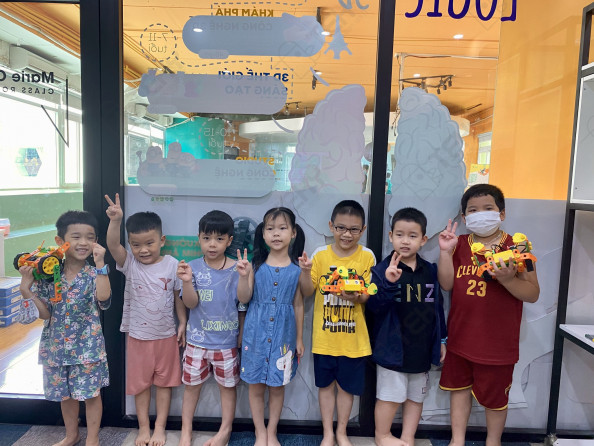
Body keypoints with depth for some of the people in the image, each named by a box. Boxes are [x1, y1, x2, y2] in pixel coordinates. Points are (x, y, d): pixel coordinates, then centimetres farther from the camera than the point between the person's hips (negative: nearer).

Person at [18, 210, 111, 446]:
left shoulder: (93, 273, -12)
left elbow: (103, 299, -32)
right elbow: (44, 313, -4)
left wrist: (100, 264, -35)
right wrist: (26, 289, -16)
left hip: (88, 344, -3)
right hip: (57, 345, 3)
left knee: (91, 392, 8)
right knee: (65, 392, 21)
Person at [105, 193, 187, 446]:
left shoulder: (171, 264, -10)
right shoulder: (129, 264, -10)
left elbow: (179, 296, -1)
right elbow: (112, 245, -29)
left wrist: (182, 324, -3)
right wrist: (115, 221, -45)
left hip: (166, 334, 0)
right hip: (138, 335, 1)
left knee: (164, 381, 13)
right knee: (140, 382, 15)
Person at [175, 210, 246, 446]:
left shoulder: (237, 270, -11)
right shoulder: (194, 267, -8)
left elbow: (243, 308, -3)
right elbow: (190, 303, -11)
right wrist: (187, 281, -29)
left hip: (227, 342, -1)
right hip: (197, 339, 1)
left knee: (227, 385, 15)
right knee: (191, 385, 16)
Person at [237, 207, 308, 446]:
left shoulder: (298, 268, -4)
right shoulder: (256, 264, -7)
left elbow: (298, 305, 3)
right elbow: (244, 298, -3)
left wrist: (299, 338, 7)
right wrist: (243, 275, -21)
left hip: (284, 333, 0)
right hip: (257, 333, 0)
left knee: (277, 386, 14)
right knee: (256, 385, 12)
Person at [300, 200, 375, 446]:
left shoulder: (367, 256, -7)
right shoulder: (320, 254, -5)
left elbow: (369, 295, -5)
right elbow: (308, 291, -2)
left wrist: (356, 296, -27)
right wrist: (305, 271, -21)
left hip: (353, 337, -1)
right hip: (324, 335, 1)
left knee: (346, 386, 15)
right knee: (326, 384, 15)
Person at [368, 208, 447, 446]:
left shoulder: (431, 271, 2)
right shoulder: (382, 270, -13)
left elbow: (438, 307, 10)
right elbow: (374, 306, -21)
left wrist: (441, 340, 12)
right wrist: (388, 282, -36)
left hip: (422, 348, 5)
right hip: (393, 346, -4)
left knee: (416, 397, 18)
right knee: (391, 395, 9)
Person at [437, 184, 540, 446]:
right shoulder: (459, 244, 0)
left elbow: (533, 294, -11)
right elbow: (447, 284, -6)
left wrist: (507, 279, -29)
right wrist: (445, 252, -16)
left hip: (497, 340, -3)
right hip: (460, 336, 4)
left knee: (494, 395, 15)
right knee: (458, 386, 18)